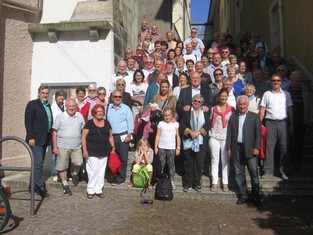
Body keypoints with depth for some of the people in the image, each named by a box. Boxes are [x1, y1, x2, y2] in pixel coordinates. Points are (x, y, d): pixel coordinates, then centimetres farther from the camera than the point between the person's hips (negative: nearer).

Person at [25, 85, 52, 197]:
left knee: (39, 163, 13)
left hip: (45, 139, 7)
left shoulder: (48, 106, 14)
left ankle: (34, 185, 24)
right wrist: (30, 137, -17)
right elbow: (28, 122, -11)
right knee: (38, 163, -7)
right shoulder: (32, 104, -6)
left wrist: (50, 136, 9)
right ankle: (41, 187, 0)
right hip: (36, 139, -7)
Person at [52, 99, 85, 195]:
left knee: (78, 162, -13)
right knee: (62, 166, 3)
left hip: (76, 147, 1)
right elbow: (55, 132, 0)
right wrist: (55, 147, -4)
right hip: (62, 146, -1)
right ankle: (65, 185, 21)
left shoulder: (80, 116, 6)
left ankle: (74, 174, 20)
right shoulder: (60, 117, -1)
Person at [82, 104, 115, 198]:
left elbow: (110, 136, 15)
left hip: (104, 152, 4)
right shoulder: (89, 123, -2)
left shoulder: (107, 123, 11)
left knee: (101, 171, 8)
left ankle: (98, 190, 20)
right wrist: (84, 150, -10)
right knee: (93, 171, -3)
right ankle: (91, 190, 12)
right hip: (92, 152, -4)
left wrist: (113, 147, 8)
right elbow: (83, 137, -4)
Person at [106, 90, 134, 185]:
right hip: (111, 136, 2)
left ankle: (120, 178, 10)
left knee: (123, 158, 0)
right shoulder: (107, 108, 7)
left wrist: (129, 135, -8)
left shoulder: (126, 108, 2)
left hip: (123, 136, -2)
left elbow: (130, 121, 0)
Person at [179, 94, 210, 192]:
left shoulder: (205, 112, 8)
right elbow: (181, 125, 0)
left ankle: (197, 183, 16)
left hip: (201, 141, 1)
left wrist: (198, 132, -12)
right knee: (188, 162, 4)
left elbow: (207, 125, 0)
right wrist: (190, 132, -13)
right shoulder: (187, 112, 5)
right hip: (188, 141, -1)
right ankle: (187, 184, 14)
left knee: (199, 162, 2)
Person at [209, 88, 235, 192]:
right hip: (214, 137, 1)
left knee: (225, 160, 3)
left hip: (226, 138, -1)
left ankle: (225, 183, 12)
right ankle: (214, 182, 12)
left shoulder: (231, 109, 3)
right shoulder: (213, 108, 8)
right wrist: (210, 131, 4)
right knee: (214, 160, 5)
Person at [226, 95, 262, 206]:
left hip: (250, 148, -2)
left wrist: (256, 147, -8)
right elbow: (229, 133, 9)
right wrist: (229, 148, 3)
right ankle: (243, 195, 20)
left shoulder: (254, 116, 4)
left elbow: (258, 133, 0)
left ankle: (255, 196, 13)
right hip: (237, 148, 3)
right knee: (239, 174, 8)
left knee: (254, 172, -1)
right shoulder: (233, 117, 10)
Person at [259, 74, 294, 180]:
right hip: (270, 123, -1)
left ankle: (283, 171, 15)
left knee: (284, 147, 4)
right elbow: (262, 109, 4)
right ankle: (268, 171, 8)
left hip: (283, 122, 1)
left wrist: (291, 124, 3)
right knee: (269, 147, 0)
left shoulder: (286, 94, 9)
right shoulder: (267, 94, 6)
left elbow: (290, 110, 9)